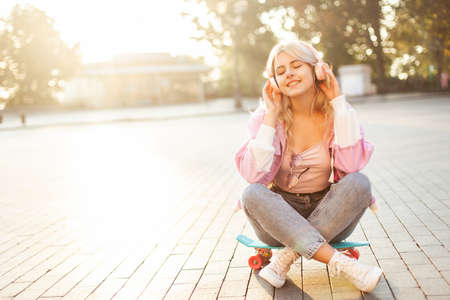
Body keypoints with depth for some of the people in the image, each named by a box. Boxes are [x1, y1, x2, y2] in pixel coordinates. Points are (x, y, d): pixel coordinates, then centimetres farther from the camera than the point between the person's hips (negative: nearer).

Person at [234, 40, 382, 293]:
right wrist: (271, 118, -20)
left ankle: (287, 256, -22)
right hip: (280, 217, 0)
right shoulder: (269, 116, -7)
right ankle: (341, 263, -32)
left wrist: (338, 102, -18)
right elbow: (255, 175, -20)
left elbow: (352, 166, -23)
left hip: (327, 215, 0)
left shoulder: (337, 113, -5)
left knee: (359, 183, -27)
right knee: (252, 195, -30)